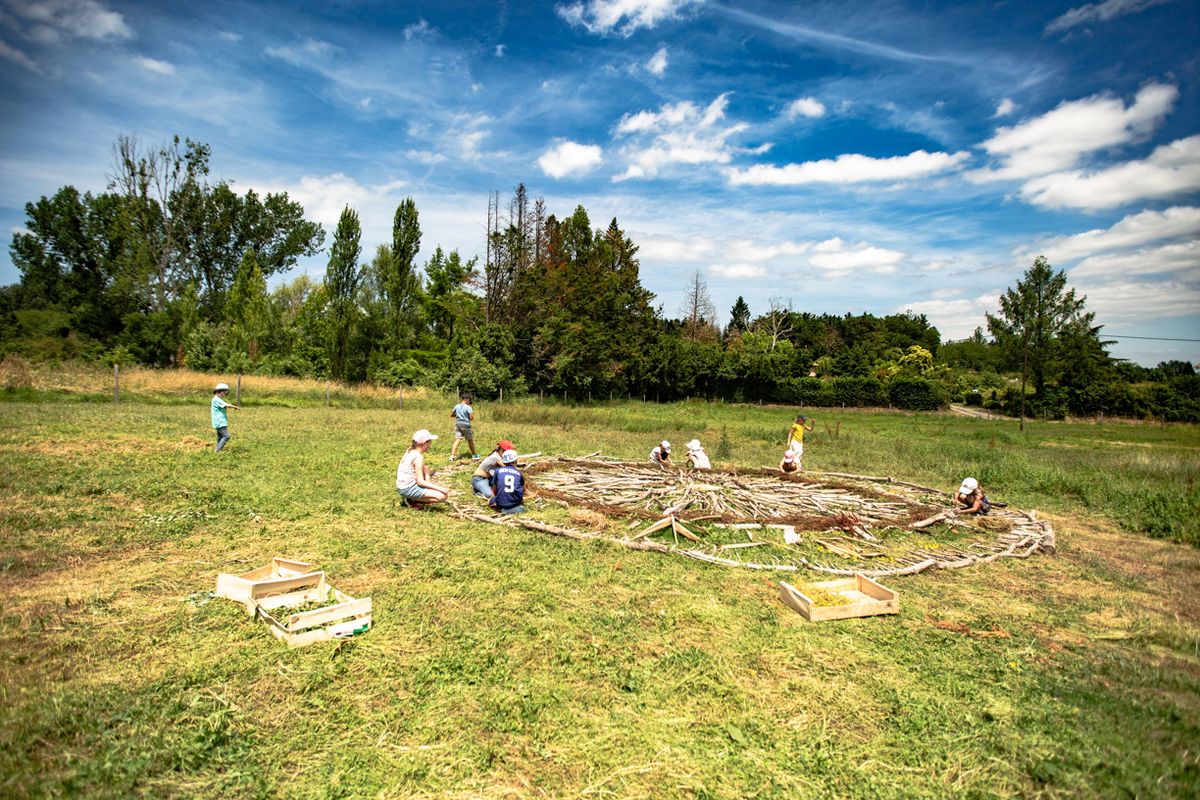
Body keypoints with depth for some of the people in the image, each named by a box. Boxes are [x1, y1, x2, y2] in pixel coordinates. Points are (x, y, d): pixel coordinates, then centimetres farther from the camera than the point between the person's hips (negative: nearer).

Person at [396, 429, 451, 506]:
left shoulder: (410, 450, 7)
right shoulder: (418, 457, -20)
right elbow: (420, 482, -21)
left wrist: (428, 481, -3)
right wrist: (440, 488, -20)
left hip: (402, 486, 9)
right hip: (409, 489, -9)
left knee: (426, 469, 31)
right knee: (442, 496, -18)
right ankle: (413, 501, -6)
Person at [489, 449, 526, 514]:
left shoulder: (498, 470, 6)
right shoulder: (519, 473, 10)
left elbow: (494, 490, 12)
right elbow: (523, 490, 23)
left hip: (501, 502, 0)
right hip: (516, 501, 0)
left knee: (490, 503, 31)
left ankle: (504, 509, 1)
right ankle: (517, 508, 0)